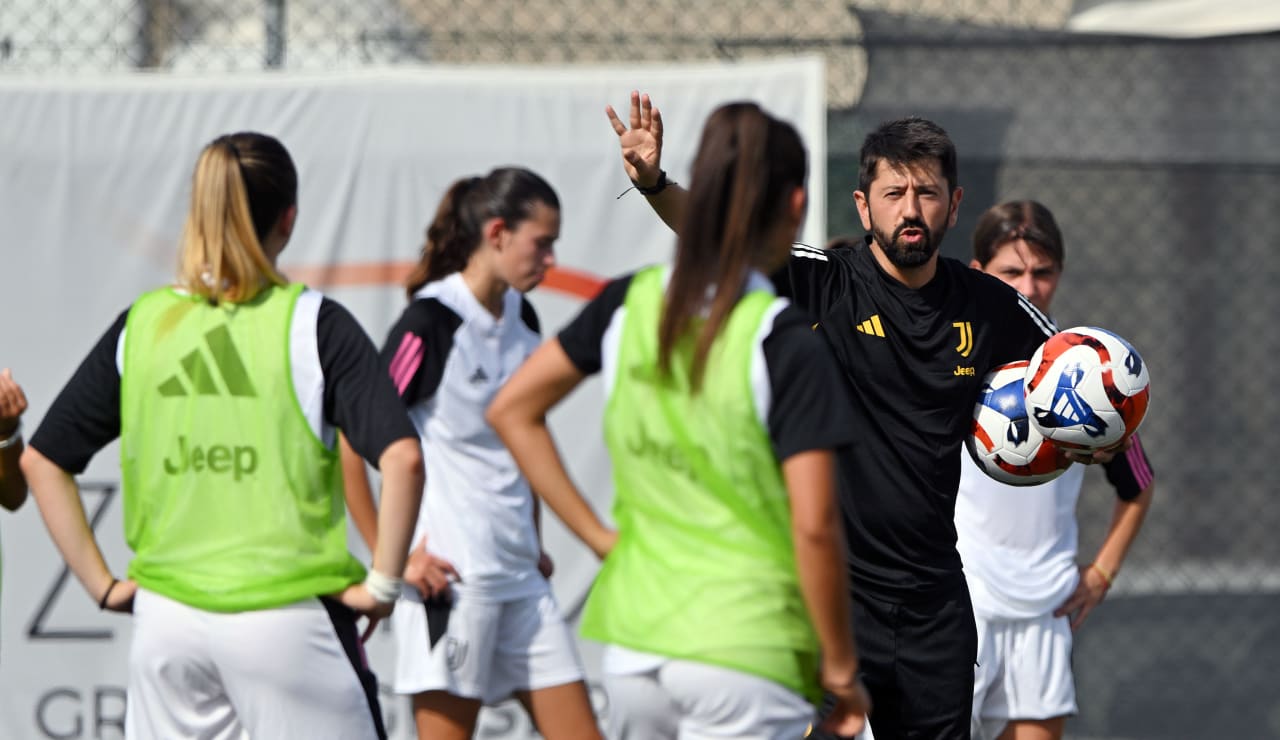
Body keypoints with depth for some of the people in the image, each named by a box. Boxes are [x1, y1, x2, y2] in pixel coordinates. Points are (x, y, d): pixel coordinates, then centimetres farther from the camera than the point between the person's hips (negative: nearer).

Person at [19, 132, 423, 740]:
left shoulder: (140, 325, 5)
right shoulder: (312, 324, -6)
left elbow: (42, 461, 8)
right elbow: (401, 457, -17)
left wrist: (102, 585, 10)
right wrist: (382, 584, -8)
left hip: (168, 619, 4)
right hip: (288, 617, -4)